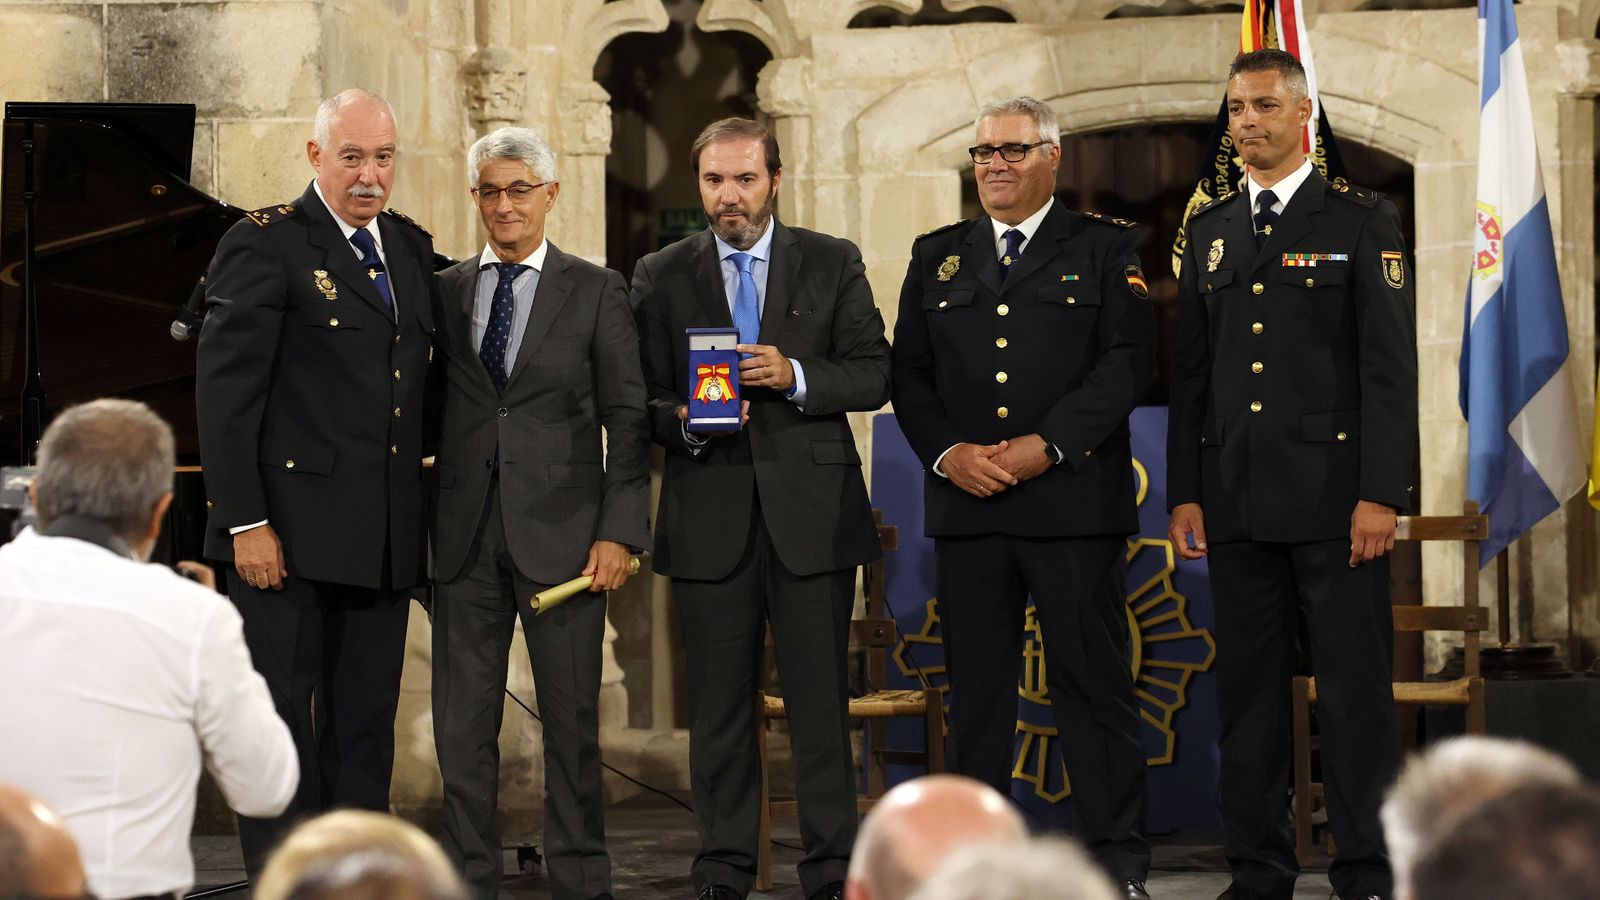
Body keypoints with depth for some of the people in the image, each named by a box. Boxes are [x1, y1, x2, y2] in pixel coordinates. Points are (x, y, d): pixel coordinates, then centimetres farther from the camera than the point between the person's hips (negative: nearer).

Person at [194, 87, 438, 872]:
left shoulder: (412, 250, 14)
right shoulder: (266, 245, -7)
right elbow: (224, 388, -11)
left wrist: (420, 513, 10)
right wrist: (245, 521, -17)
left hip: (383, 538, 6)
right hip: (290, 536, -6)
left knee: (365, 727, 11)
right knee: (282, 722, 1)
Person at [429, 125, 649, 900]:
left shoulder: (596, 292, 3)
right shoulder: (444, 291, 10)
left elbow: (627, 420, 0)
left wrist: (620, 530, -8)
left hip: (561, 530, -2)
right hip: (465, 535, 3)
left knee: (571, 719, 3)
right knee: (462, 723, 5)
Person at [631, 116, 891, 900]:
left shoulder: (833, 264, 7)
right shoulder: (661, 276, 8)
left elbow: (873, 373, 2)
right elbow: (641, 397, 7)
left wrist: (796, 377, -13)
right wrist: (685, 423, -13)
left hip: (811, 509, -1)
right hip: (709, 515, 1)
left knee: (820, 700, 0)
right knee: (718, 704, 5)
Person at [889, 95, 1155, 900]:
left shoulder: (1104, 249, 6)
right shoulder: (937, 257, 16)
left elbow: (1126, 363, -4)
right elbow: (909, 375, 12)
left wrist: (1045, 445, -14)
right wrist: (948, 453, -5)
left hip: (1073, 500, -3)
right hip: (965, 504, 3)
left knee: (1093, 681, -2)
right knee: (975, 689, 5)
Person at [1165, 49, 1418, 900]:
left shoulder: (1361, 219, 0)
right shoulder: (1210, 229, 14)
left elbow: (1390, 365, -6)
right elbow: (1191, 372, 14)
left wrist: (1380, 494, -12)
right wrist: (1184, 494, 8)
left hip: (1332, 496, -4)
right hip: (1237, 501, 4)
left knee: (1354, 693, -2)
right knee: (1247, 692, 7)